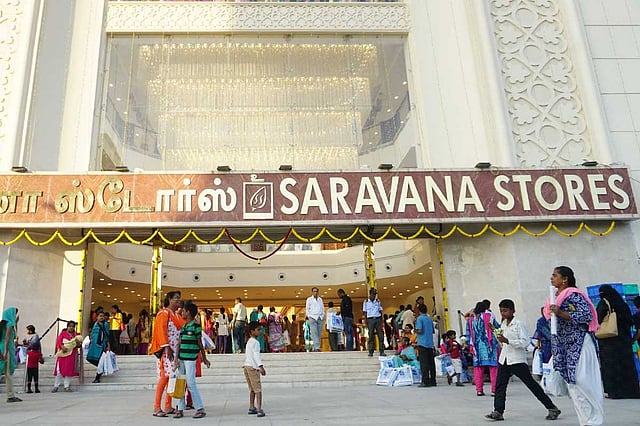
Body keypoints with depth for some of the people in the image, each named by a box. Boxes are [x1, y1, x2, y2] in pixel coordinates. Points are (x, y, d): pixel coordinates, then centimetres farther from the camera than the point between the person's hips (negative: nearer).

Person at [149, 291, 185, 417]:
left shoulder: (176, 315, 19)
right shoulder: (164, 313, -5)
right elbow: (161, 330, -14)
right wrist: (166, 347, -23)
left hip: (176, 349, 8)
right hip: (167, 350, -8)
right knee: (164, 376, -11)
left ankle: (168, 407, 12)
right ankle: (156, 408, -8)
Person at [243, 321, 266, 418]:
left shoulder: (249, 341, 19)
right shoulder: (255, 342, -11)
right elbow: (256, 355, -21)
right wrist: (261, 366, -29)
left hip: (246, 366, 10)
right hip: (252, 367, -10)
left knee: (252, 389, 18)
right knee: (258, 389, -10)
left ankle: (251, 408, 24)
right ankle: (259, 410, -17)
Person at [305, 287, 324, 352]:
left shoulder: (320, 299, 16)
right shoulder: (309, 299, 7)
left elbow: (323, 308, 18)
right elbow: (307, 309, 6)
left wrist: (323, 316, 6)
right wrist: (309, 317, -3)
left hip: (320, 318, 4)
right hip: (313, 317, -4)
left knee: (319, 334, 0)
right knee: (314, 333, -13)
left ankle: (317, 347, 3)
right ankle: (316, 348, -17)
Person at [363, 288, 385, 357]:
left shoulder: (378, 301, 10)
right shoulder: (366, 302, 4)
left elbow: (380, 312, 12)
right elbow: (365, 313, 5)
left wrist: (381, 322, 5)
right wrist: (366, 323, -2)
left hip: (378, 319, 2)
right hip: (370, 319, -2)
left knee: (380, 335, -3)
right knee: (371, 336, -3)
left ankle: (382, 351, 1)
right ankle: (371, 352, 3)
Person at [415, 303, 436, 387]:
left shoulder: (419, 318, -7)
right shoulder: (429, 319, 11)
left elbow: (419, 331, -16)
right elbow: (433, 330, 14)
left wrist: (415, 331, 3)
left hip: (422, 343, -6)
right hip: (430, 343, 6)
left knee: (424, 363, -6)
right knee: (431, 362, 9)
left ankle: (426, 381, -8)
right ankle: (432, 381, 13)